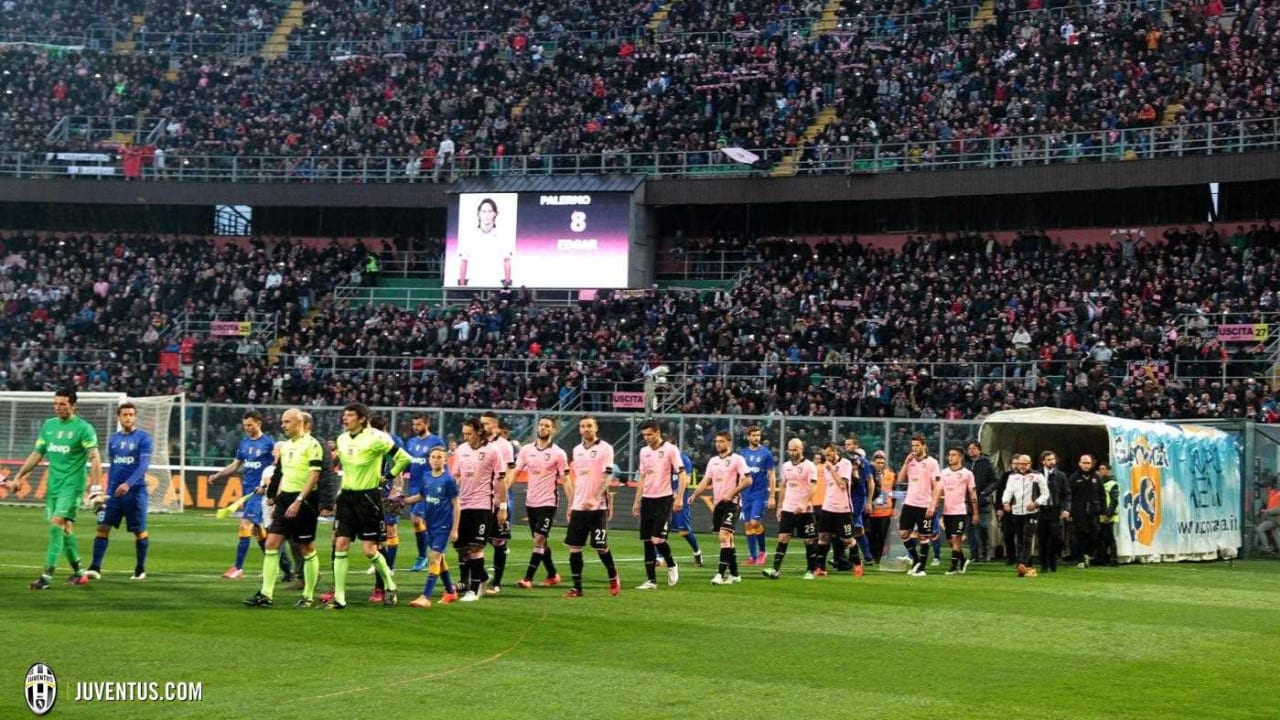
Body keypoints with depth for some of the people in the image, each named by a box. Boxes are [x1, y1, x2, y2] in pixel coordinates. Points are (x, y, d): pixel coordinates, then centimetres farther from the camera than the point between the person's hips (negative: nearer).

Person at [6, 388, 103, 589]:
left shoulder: (83, 428, -7)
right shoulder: (48, 425, 11)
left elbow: (94, 459, -13)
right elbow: (37, 454, 18)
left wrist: (96, 487, -23)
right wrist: (18, 477, 13)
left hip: (72, 484, -6)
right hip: (53, 484, 7)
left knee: (57, 524, -17)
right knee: (65, 529, 10)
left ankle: (47, 576, -19)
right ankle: (79, 573, 22)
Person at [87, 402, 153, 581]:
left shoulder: (143, 438, -4)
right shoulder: (113, 439, 11)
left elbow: (144, 465, -14)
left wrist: (128, 484, -25)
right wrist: (108, 491, 17)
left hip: (135, 491, -4)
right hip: (114, 491, 4)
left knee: (139, 532, 2)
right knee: (103, 527, -6)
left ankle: (140, 569, 16)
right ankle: (95, 567, -6)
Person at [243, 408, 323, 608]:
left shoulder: (311, 444, -10)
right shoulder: (285, 446, 14)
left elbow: (314, 475, -17)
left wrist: (298, 501, -22)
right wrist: (276, 499, 20)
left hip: (304, 501, -7)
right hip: (285, 499, 7)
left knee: (307, 548, 2)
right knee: (272, 543, -2)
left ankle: (308, 596, 12)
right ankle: (266, 595, -2)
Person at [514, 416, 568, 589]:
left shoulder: (558, 453, -6)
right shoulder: (526, 450, 4)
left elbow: (565, 479, -4)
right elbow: (515, 472, 2)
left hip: (548, 503, -5)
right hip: (531, 502, 5)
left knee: (539, 540, -12)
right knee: (540, 541, 13)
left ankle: (528, 578, -12)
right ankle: (552, 575, 27)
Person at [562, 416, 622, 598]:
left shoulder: (605, 448, -5)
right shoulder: (577, 450, 13)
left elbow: (607, 477, -13)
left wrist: (594, 498, -25)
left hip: (598, 507, -6)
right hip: (578, 507, 6)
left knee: (600, 546, -5)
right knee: (574, 547, 1)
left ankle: (613, 578, 18)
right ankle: (577, 588, 8)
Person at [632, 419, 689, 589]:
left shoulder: (670, 449, -7)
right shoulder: (644, 451, 12)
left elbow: (682, 474, -8)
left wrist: (679, 498, -17)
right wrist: (637, 501, 16)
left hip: (664, 499, -6)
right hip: (647, 499, 6)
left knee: (658, 538, -15)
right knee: (647, 541, 4)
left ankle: (671, 566, 13)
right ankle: (651, 580, 10)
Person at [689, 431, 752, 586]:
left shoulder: (737, 459, -6)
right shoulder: (713, 461, 14)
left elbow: (748, 480, -12)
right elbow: (705, 481, 13)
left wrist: (731, 493, -20)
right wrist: (694, 495, -2)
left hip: (731, 503, -7)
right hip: (718, 503, 7)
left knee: (724, 536, -17)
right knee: (728, 539, 12)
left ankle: (721, 574, -19)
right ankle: (734, 574, 20)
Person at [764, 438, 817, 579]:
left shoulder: (809, 466, -7)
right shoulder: (786, 466, 11)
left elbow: (812, 488, -15)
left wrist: (804, 504, -29)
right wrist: (779, 507, 16)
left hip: (804, 510, -5)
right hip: (787, 509, 5)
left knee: (808, 541, 4)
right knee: (782, 538, -5)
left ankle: (810, 571, 14)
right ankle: (776, 569, -9)